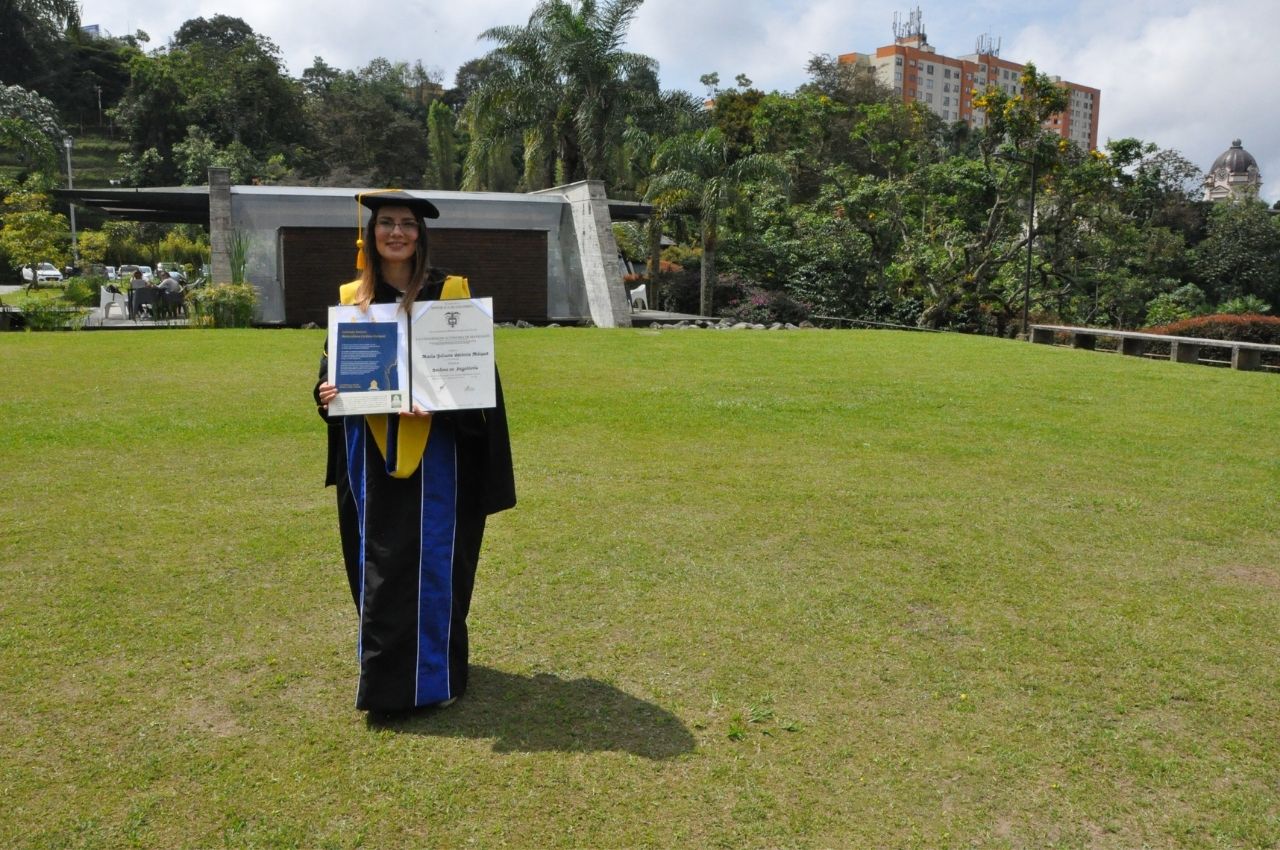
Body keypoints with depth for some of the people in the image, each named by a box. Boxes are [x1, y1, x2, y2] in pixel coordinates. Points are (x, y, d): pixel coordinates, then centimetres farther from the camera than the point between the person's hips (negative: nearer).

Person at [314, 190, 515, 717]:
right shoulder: (350, 298, 7)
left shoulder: (451, 293, -2)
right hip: (370, 453, 3)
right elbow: (332, 365, 12)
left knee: (432, 562, 1)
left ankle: (431, 676, 17)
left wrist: (445, 401, -23)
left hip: (434, 450, -3)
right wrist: (326, 392, -10)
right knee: (377, 565, 9)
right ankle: (383, 673, 26)